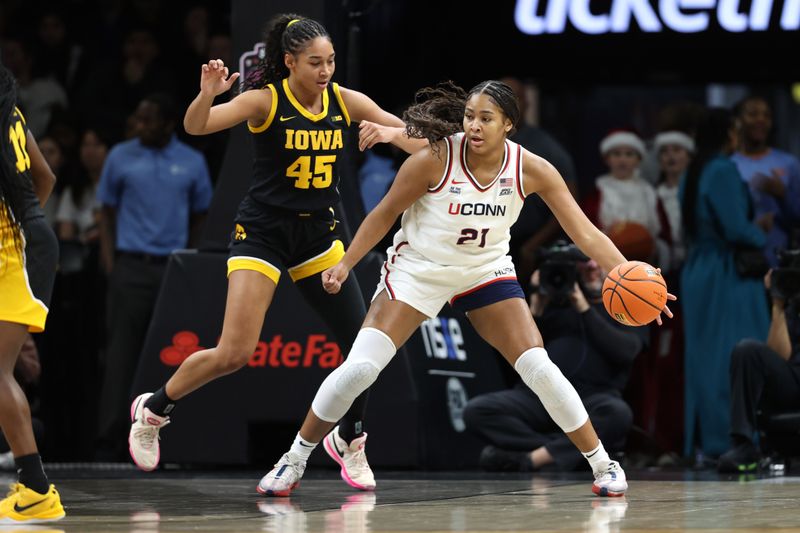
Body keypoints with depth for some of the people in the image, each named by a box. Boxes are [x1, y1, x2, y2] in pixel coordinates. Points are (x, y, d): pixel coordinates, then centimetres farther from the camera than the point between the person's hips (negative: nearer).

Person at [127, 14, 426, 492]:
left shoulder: (345, 101, -2)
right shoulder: (266, 100, -14)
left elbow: (419, 141, 0)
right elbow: (195, 127, -26)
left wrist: (390, 132, -22)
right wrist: (208, 94, -46)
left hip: (319, 235, 5)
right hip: (263, 232, -5)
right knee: (234, 354, -14)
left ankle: (349, 442, 22)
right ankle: (153, 410, 10)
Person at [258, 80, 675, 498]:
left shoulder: (531, 170, -17)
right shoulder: (436, 158, -23)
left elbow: (585, 233, -17)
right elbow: (385, 214, -9)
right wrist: (345, 264, -16)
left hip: (486, 271, 2)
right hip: (418, 269, -2)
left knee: (541, 370, -10)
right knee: (358, 368, -15)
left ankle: (602, 464, 8)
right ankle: (293, 461, 1)